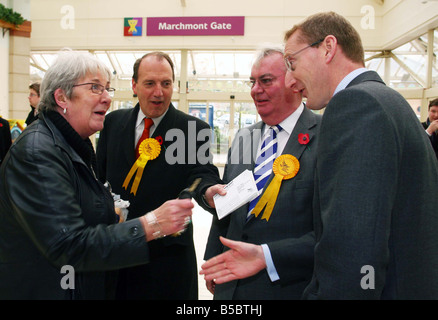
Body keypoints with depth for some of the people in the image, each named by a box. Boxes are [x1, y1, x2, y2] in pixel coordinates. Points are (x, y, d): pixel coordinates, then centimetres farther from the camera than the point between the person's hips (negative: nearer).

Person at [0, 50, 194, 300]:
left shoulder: (76, 145, 7)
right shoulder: (37, 151, -23)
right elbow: (67, 246, -28)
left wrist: (112, 215, -2)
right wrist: (149, 225, -30)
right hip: (44, 290, -8)